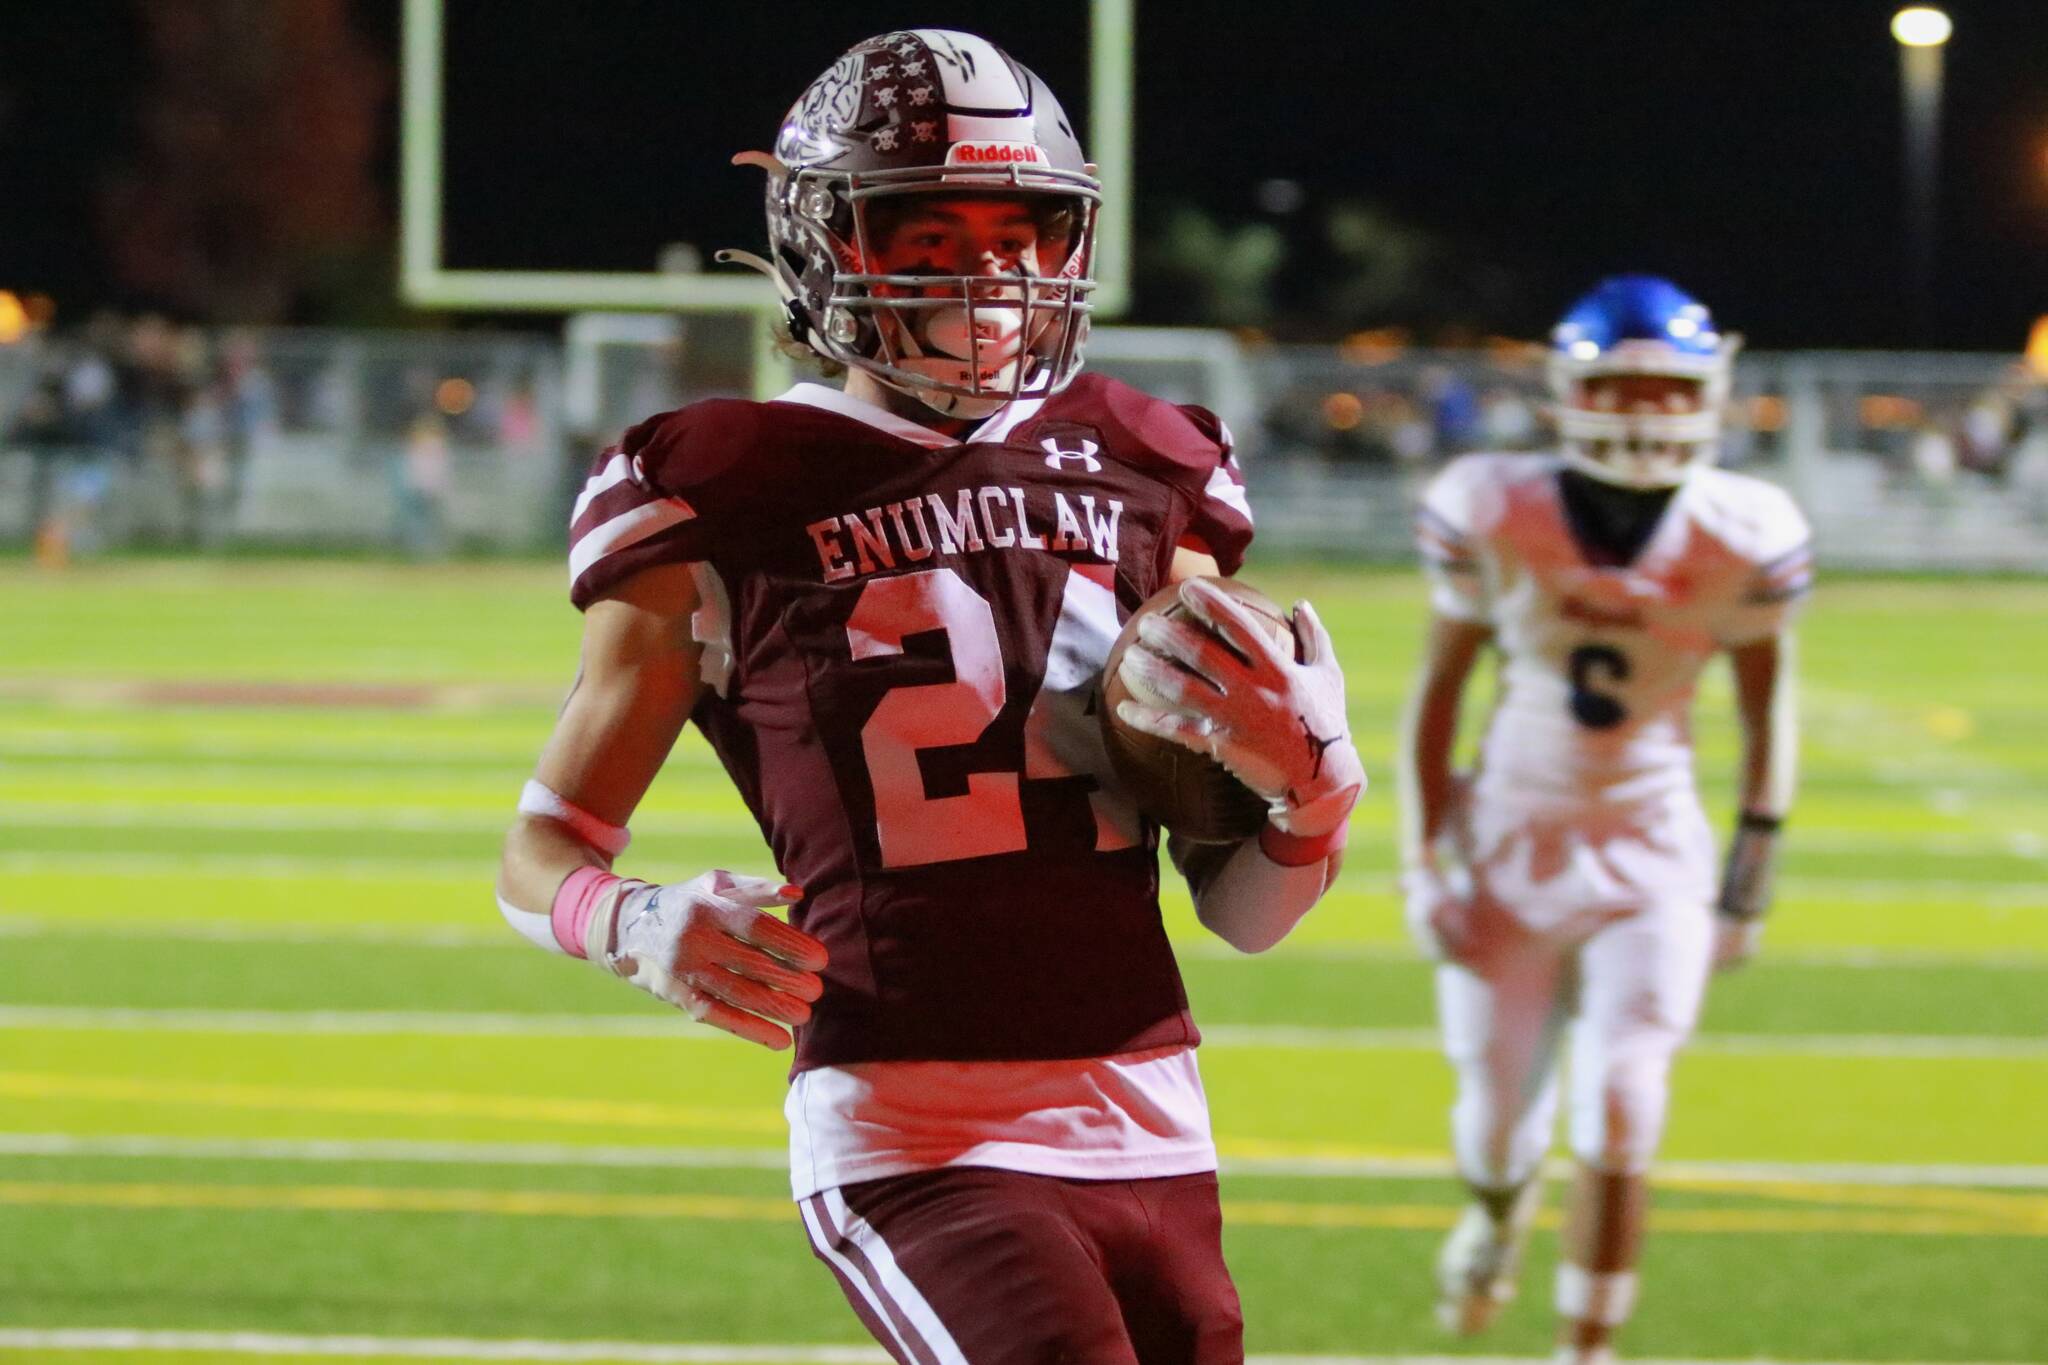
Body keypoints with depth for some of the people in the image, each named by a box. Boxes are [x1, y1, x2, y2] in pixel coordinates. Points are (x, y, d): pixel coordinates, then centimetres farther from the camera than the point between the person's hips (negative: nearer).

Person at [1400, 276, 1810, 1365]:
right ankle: (1499, 1204, 48)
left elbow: (1766, 706, 2)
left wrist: (1754, 871, 0)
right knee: (1497, 1117, 10)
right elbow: (1438, 690, -2)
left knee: (1620, 1123, -12)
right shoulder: (1495, 516, -14)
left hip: (1651, 858, 0)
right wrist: (1424, 862, -4)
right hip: (1511, 842, 1)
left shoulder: (1741, 538, -12)